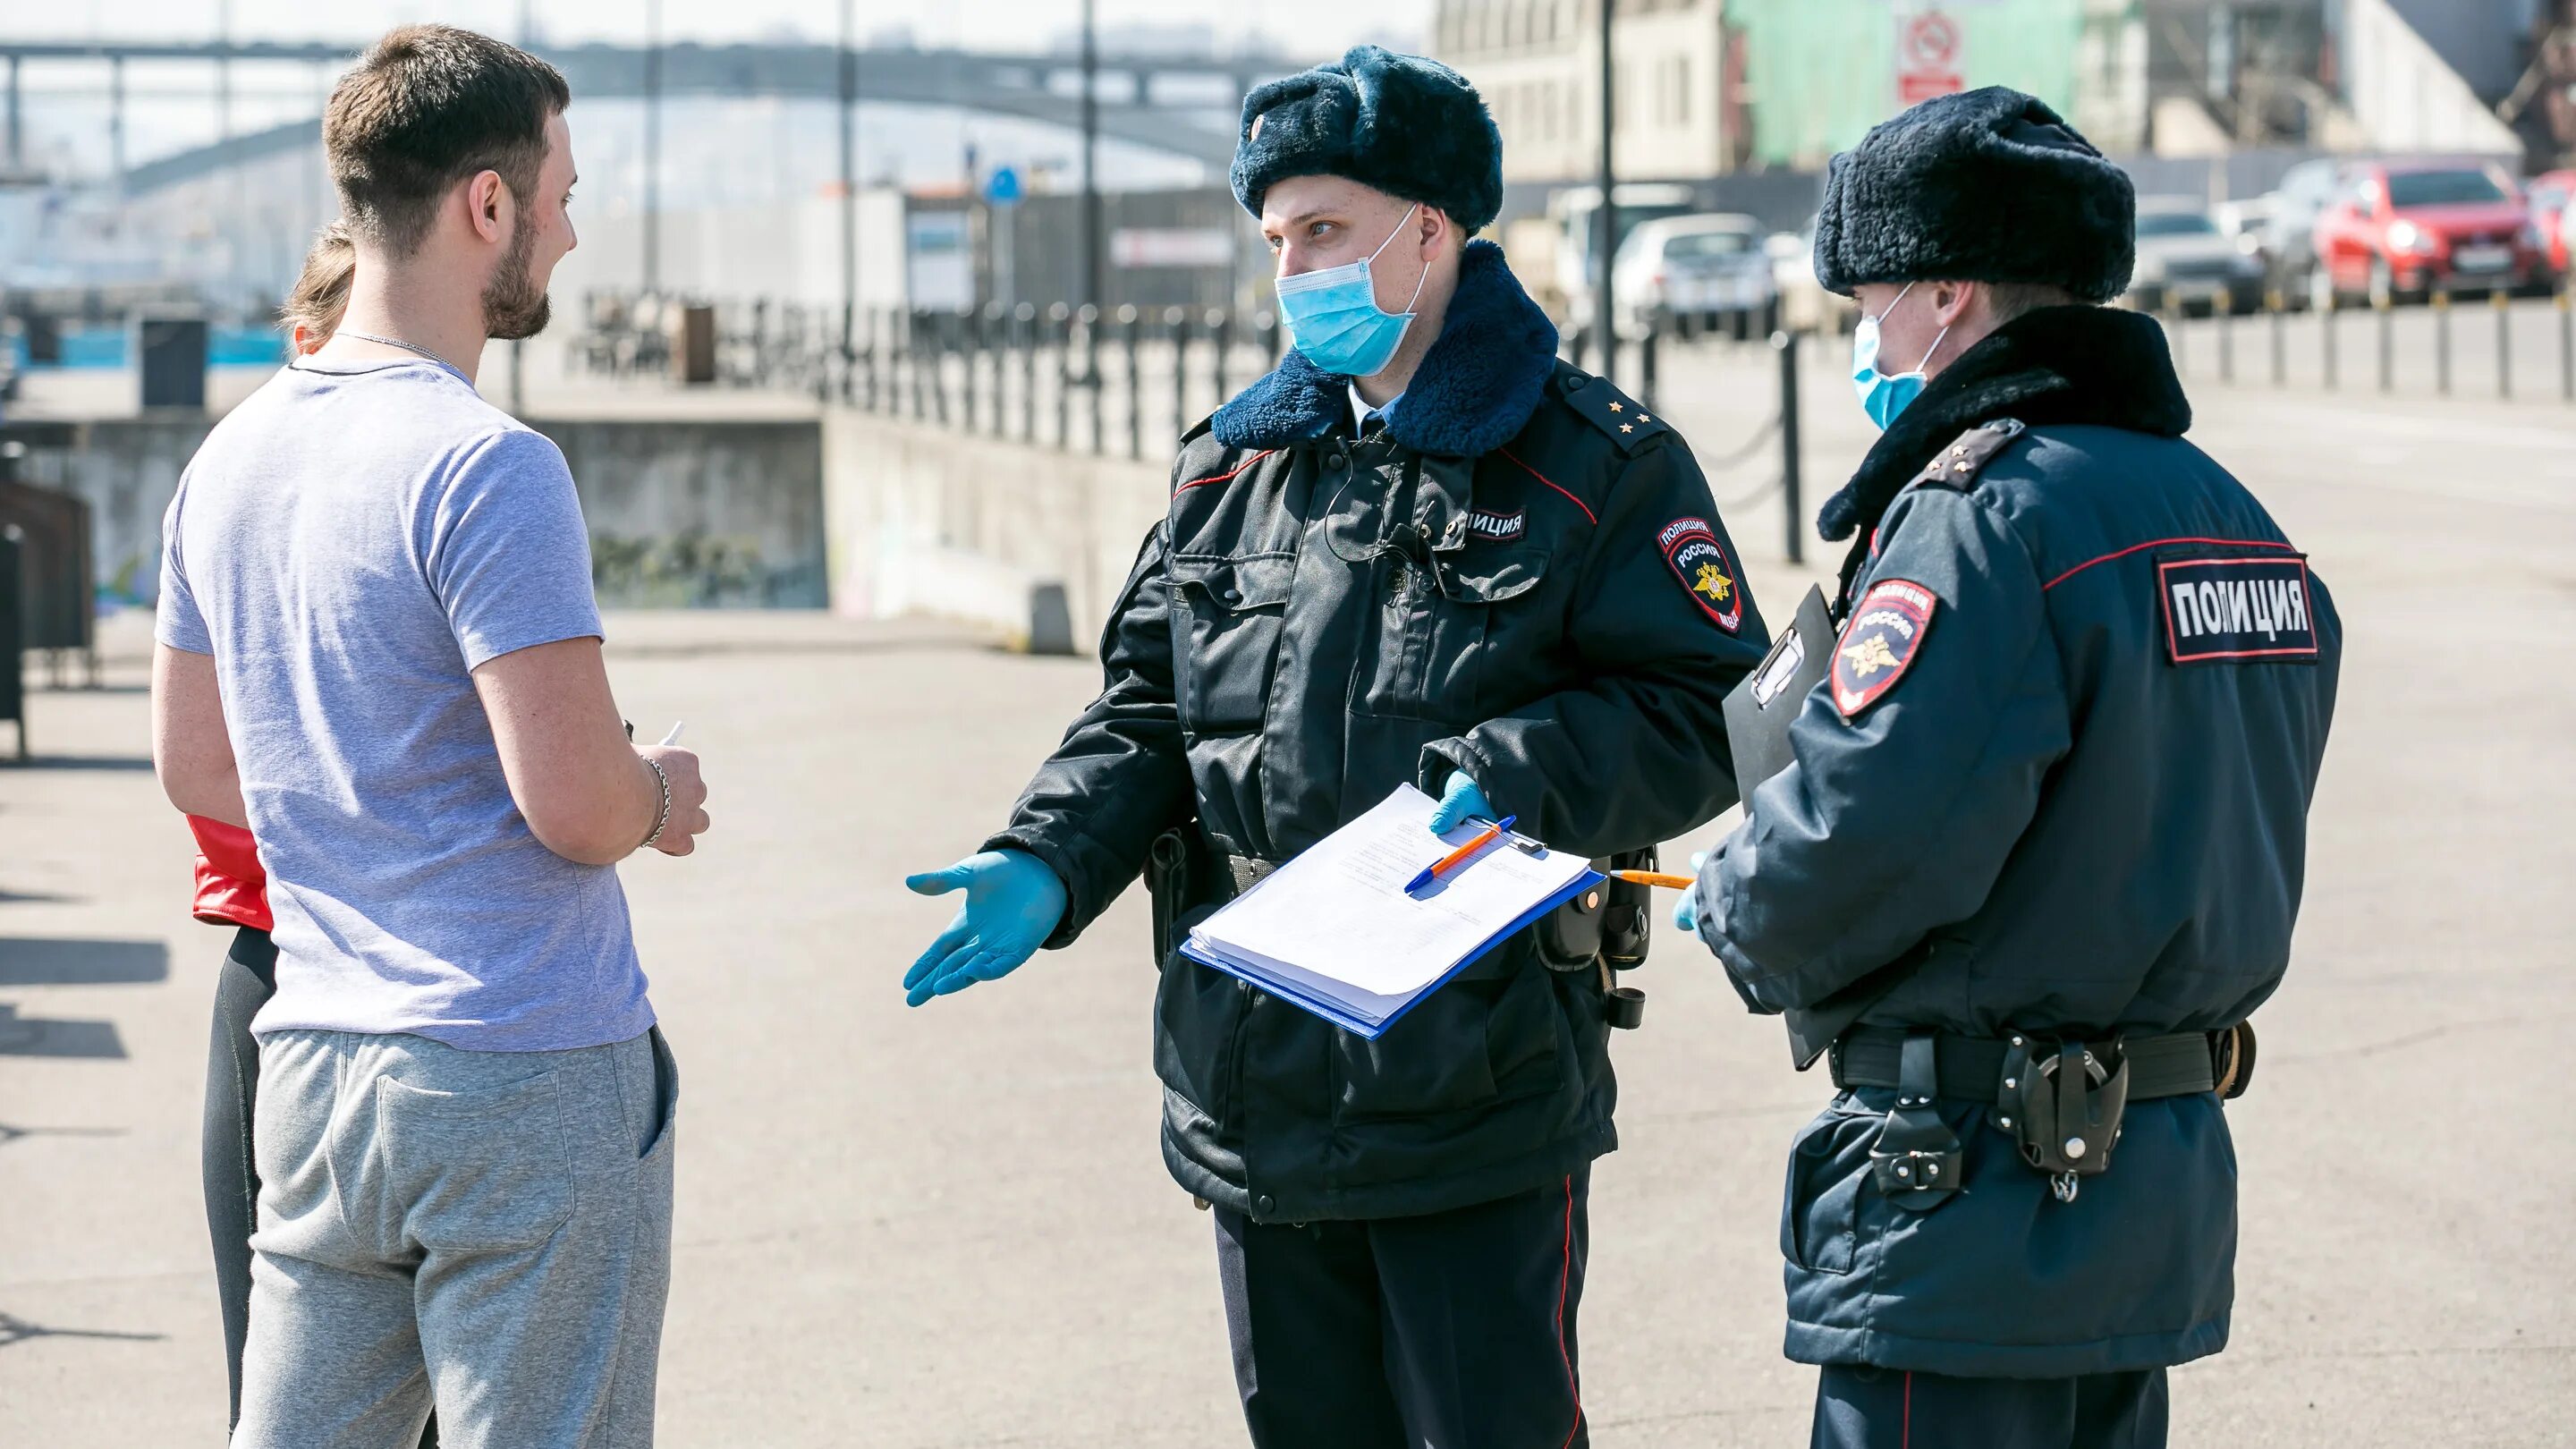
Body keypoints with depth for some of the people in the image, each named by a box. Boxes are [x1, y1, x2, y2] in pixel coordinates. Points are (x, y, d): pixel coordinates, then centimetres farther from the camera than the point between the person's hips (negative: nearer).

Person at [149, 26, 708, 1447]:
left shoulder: (230, 455, 9)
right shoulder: (485, 468, -16)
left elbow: (195, 766, 18)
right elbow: (577, 803, -20)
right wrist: (663, 798, 1)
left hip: (308, 1065, 8)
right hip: (527, 1076, -8)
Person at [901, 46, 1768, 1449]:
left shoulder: (1593, 465, -4)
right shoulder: (1233, 464, 13)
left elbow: (1699, 715, -9)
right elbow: (1145, 711, 14)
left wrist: (1520, 782, -25)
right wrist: (1046, 865, -3)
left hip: (1482, 1108, -5)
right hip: (1255, 1098, 6)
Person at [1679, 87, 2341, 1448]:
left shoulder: (1985, 512, -17)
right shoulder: (2235, 516, 12)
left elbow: (1864, 833, -24)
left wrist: (1738, 908, -4)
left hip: (1980, 1212, -9)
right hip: (2169, 1177, 9)